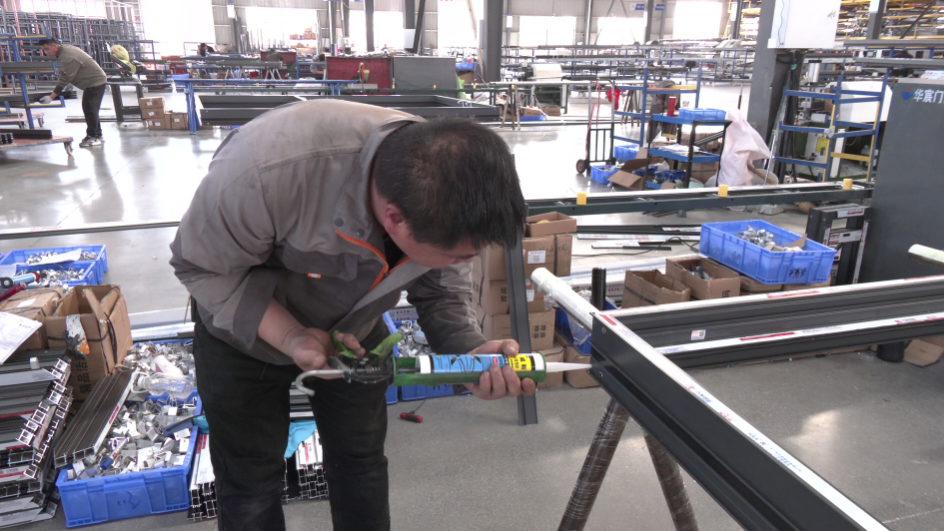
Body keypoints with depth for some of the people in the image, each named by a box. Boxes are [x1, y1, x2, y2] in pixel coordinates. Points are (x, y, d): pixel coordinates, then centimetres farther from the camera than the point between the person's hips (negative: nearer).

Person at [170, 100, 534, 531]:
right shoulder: (265, 169, -43)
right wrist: (289, 336, -37)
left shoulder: (450, 197, -27)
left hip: (353, 328, 3)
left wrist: (470, 349, -31)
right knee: (251, 479, 10)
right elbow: (199, 264, -25)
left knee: (361, 461, 15)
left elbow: (443, 291, -11)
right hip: (245, 329, -3)